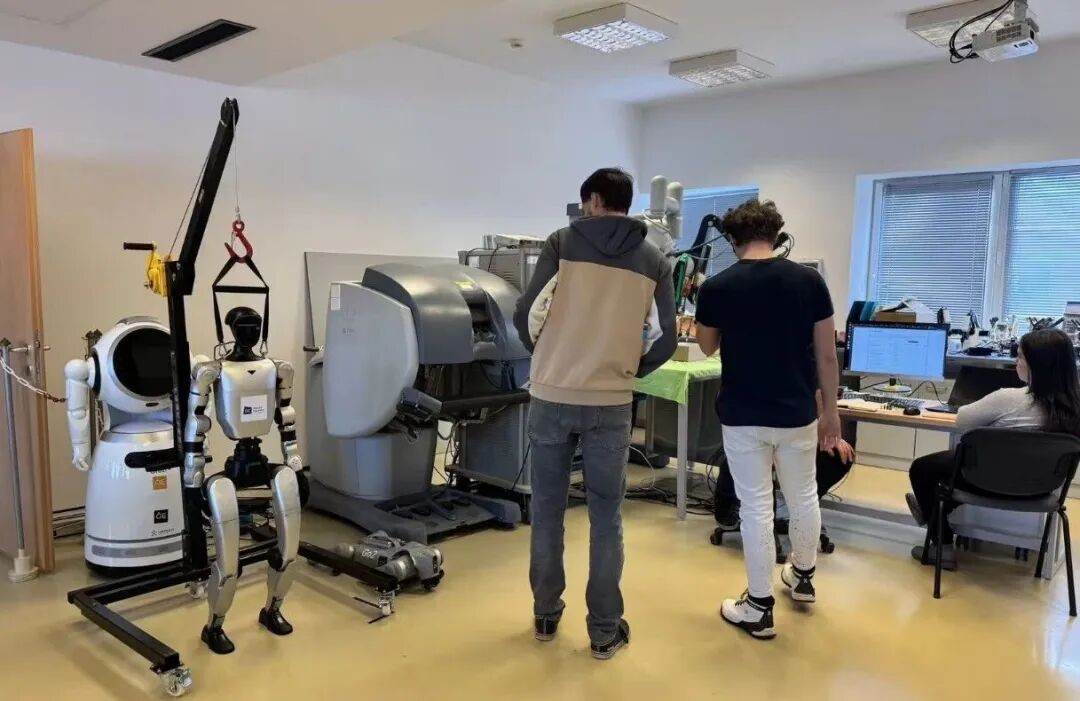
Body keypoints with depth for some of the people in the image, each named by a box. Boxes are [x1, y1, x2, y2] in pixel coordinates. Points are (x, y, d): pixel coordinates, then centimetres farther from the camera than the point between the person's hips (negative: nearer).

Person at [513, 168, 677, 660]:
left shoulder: (562, 243, -1)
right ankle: (605, 631, 18)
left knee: (547, 508, 14)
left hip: (551, 397, -1)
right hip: (611, 404, 1)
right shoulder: (654, 261, 5)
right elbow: (664, 340, 1)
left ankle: (546, 615, 27)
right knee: (606, 515, 11)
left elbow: (527, 315, -6)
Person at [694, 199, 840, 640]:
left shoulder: (716, 288, -9)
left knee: (756, 508, 5)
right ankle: (803, 577, 43)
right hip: (797, 414, 3)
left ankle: (759, 608, 15)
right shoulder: (809, 281, -5)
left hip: (742, 417, -2)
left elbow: (707, 348, 7)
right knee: (803, 497, 22)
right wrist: (831, 410, 7)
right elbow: (827, 355, -2)